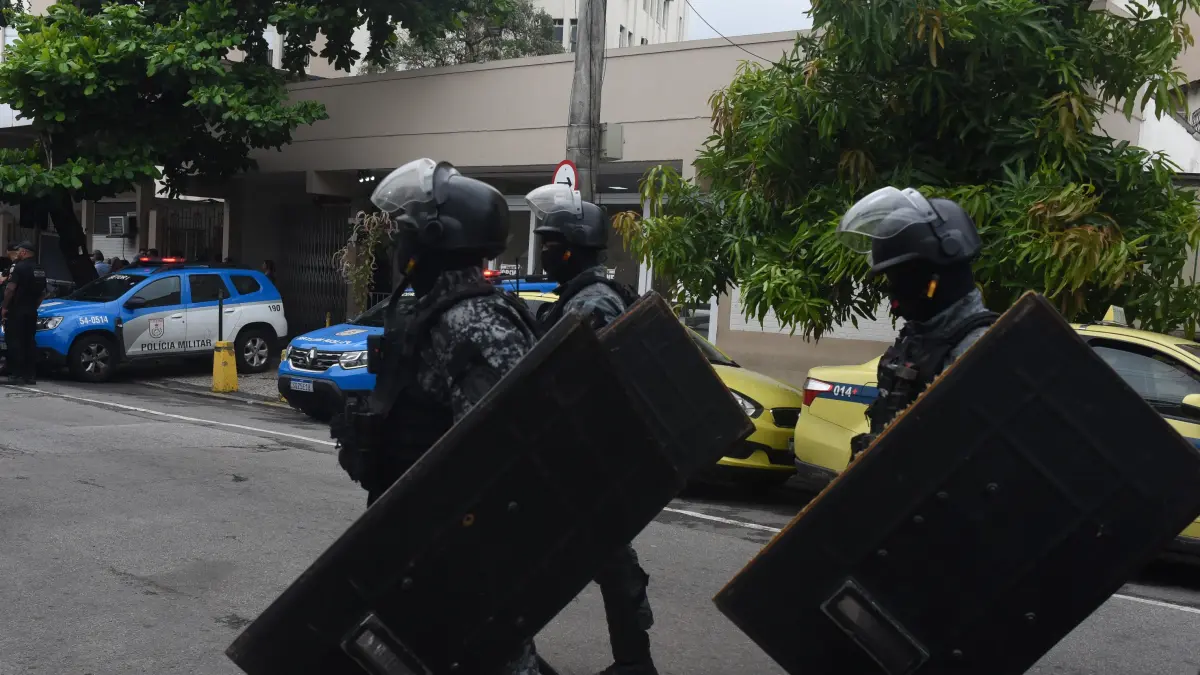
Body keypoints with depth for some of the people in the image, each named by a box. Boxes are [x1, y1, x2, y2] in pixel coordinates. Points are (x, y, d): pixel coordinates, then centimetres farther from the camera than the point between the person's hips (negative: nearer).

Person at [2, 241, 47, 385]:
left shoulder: (20, 267, -12)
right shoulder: (40, 269, 13)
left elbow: (10, 288, -18)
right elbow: (43, 293, 18)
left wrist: (5, 307, -12)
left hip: (16, 312, -7)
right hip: (31, 312, 7)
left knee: (14, 342, -4)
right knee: (29, 343, 9)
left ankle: (16, 375, -7)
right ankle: (30, 375, 9)